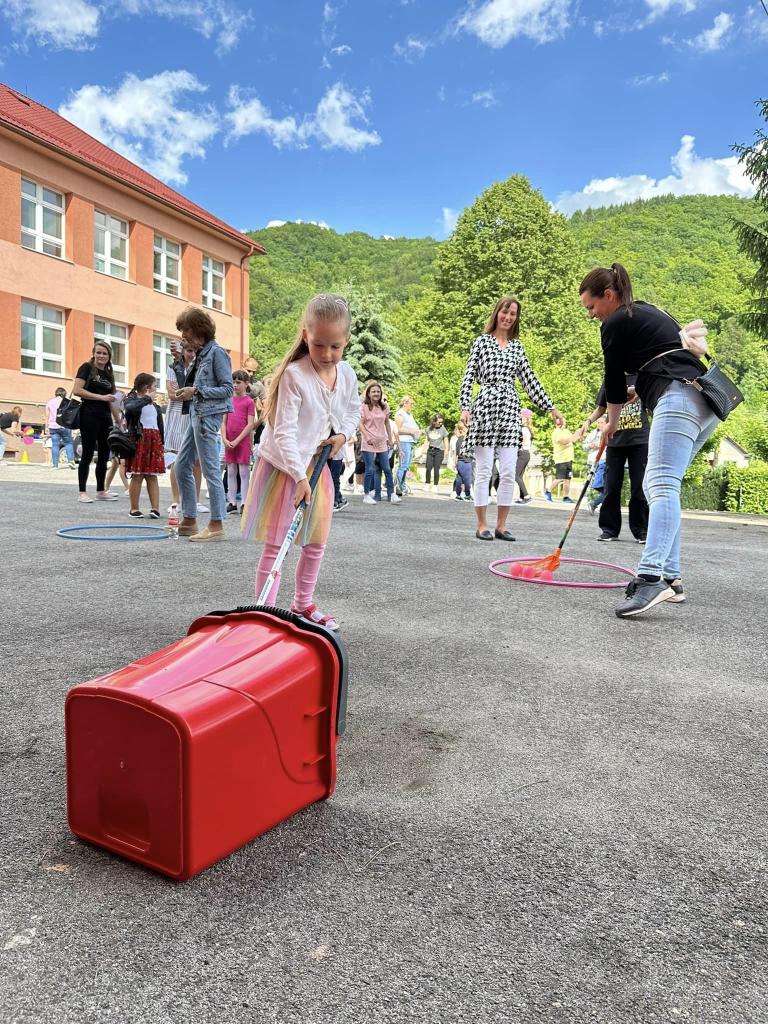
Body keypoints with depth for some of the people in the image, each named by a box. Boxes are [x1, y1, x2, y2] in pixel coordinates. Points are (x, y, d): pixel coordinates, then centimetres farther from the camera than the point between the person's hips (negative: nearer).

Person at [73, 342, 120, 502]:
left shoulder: (109, 374, 17)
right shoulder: (87, 368, -1)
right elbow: (77, 390, -12)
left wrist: (118, 420, 14)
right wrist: (101, 397, -15)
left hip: (105, 417, 7)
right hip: (89, 415, -6)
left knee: (104, 455, 9)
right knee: (88, 454, -4)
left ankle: (101, 491, 19)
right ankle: (82, 492, 3)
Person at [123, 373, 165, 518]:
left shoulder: (155, 405, 19)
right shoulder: (132, 399, 1)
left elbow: (160, 425, 20)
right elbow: (130, 408, -24)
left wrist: (162, 443, 14)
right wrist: (147, 399, -16)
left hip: (154, 440, 5)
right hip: (138, 439, -5)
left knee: (152, 476, 2)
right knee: (137, 475, -4)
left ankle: (155, 508, -2)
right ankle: (134, 509, 3)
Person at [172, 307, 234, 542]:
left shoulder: (216, 353, -9)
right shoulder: (200, 354, 17)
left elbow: (228, 388, -14)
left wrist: (196, 391, -16)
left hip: (208, 417, -10)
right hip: (196, 415, 10)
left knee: (211, 470, -7)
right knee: (182, 466, 12)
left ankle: (216, 525, -1)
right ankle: (189, 521, 20)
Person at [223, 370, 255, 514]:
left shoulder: (249, 401, -3)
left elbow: (250, 424, -9)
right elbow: (223, 422, 9)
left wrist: (237, 441, -14)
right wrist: (225, 439, -5)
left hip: (243, 441, -5)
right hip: (229, 443, 5)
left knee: (244, 473, -1)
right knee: (231, 472, 9)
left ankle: (244, 504, 3)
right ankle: (232, 502, 16)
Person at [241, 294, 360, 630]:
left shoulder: (347, 373, -1)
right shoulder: (294, 375, -20)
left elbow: (353, 410, 18)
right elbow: (284, 432, -23)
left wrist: (343, 433, -2)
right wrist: (299, 476, -30)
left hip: (318, 465, 7)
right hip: (284, 466, -6)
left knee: (316, 543, 15)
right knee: (274, 545, -3)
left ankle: (303, 604, 32)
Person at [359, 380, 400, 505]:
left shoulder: (384, 407, 9)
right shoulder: (364, 407, -4)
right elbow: (360, 424, -8)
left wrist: (390, 439, 14)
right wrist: (367, 437, -20)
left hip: (382, 443, 4)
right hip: (369, 443, -4)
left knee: (387, 469, 3)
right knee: (370, 470, -5)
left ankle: (391, 494, 8)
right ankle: (367, 495, 4)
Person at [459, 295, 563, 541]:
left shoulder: (517, 347, 16)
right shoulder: (482, 341, 6)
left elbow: (530, 380, 15)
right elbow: (469, 376, 0)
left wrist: (550, 407, 10)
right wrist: (465, 407, -12)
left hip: (510, 409, 4)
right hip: (485, 407, -4)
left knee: (508, 472, 0)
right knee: (484, 470, -2)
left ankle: (501, 526, 9)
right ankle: (482, 525, 6)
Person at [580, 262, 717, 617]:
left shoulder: (616, 324, 1)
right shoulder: (649, 312, 28)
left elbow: (615, 380, 8)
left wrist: (611, 423, 22)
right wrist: (638, 389, 38)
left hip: (679, 400, -9)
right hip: (706, 401, 10)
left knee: (661, 485, -23)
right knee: (656, 486, 10)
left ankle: (651, 577, -39)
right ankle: (670, 577, 8)